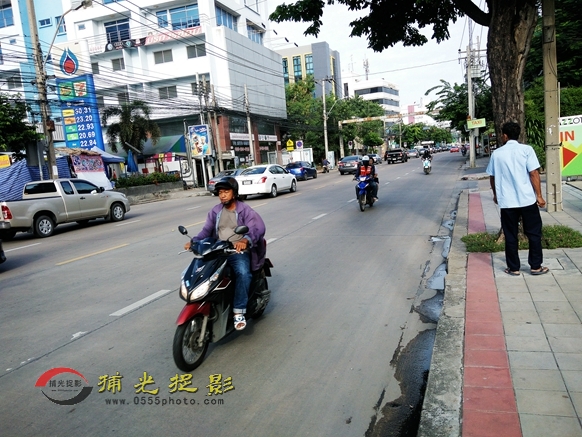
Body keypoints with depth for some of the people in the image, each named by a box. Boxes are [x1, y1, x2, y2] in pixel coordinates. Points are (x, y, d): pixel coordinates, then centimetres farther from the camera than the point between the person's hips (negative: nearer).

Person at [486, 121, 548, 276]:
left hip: (506, 201, 1)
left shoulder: (496, 153, 2)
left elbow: (492, 177, 11)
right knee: (534, 233, 12)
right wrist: (539, 195, -3)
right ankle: (536, 266, 17)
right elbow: (534, 173, -9)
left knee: (510, 235, 9)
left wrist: (496, 194, 26)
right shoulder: (526, 149, -4)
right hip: (527, 199, -1)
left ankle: (514, 268, 14)